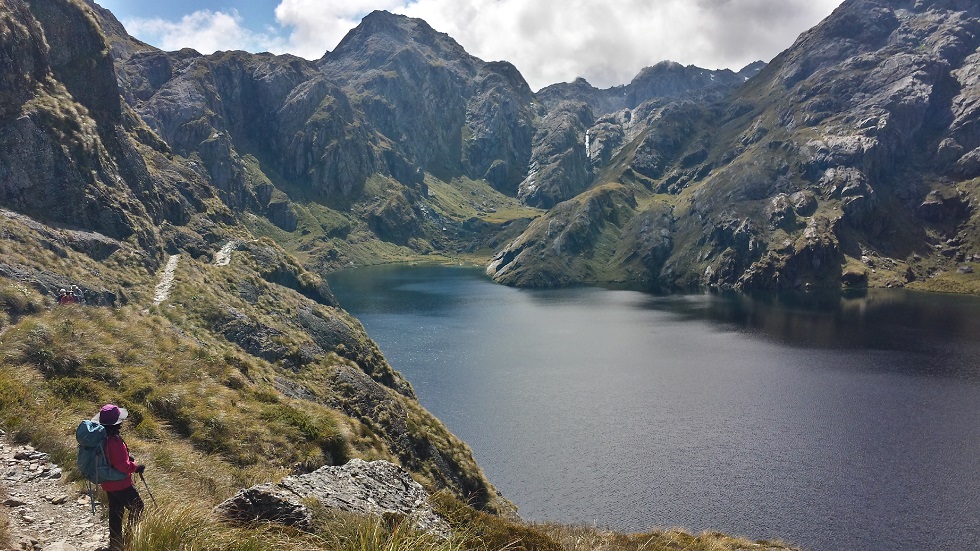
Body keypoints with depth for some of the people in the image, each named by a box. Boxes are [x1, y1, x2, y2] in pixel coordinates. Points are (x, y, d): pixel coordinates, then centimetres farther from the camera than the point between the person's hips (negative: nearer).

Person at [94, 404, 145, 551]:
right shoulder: (114, 441, -29)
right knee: (137, 507, 8)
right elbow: (122, 466, -28)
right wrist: (135, 467, -11)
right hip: (120, 484, -9)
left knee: (115, 512, 19)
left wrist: (126, 458, 12)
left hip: (107, 483, 9)